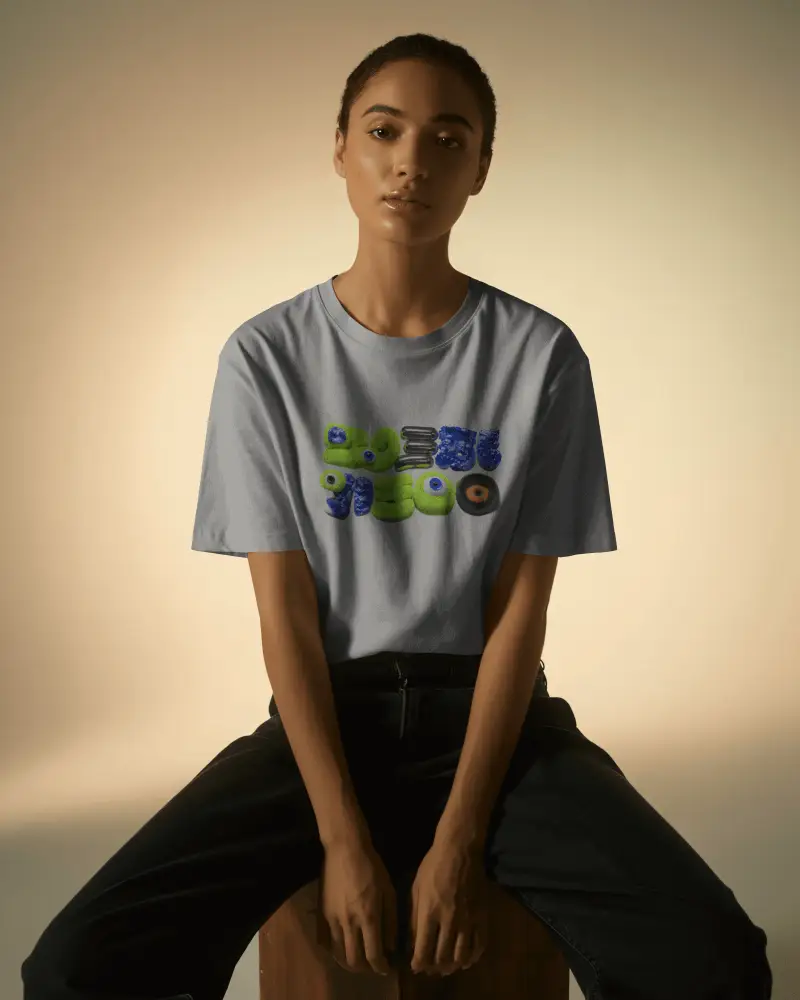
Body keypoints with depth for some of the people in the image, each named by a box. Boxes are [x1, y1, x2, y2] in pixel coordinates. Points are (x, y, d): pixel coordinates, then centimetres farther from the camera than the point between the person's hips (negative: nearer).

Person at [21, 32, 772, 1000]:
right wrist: (343, 840, -13)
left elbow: (521, 610, -6)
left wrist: (460, 840, -14)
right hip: (326, 709, 0)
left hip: (489, 709, 0)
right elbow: (285, 613, -6)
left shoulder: (540, 356, -4)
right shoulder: (266, 356, -3)